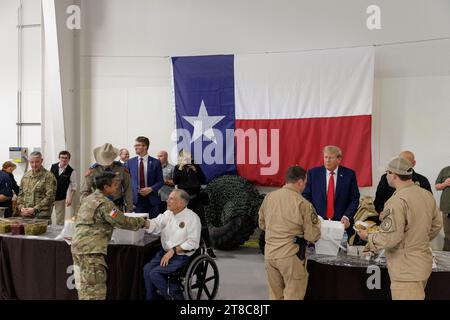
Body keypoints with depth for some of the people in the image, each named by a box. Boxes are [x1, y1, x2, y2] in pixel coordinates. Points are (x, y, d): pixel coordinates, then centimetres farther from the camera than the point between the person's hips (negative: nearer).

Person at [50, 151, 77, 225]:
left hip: (61, 199, -2)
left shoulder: (71, 172, -7)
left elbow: (73, 186, -3)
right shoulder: (52, 167, -1)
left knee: (60, 221, 4)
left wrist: (70, 198, -12)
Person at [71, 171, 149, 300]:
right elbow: (122, 221, -13)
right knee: (95, 290, -8)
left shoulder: (89, 198, 15)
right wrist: (142, 222, 1)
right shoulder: (104, 203, -13)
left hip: (78, 247, 10)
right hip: (91, 250, -10)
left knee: (84, 288, 16)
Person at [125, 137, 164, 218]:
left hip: (151, 199, -1)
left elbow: (160, 181, 2)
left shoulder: (155, 162, 0)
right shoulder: (130, 162, 7)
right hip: (137, 198, 1)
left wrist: (151, 189, -14)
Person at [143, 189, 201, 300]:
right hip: (165, 252, 7)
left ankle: (173, 296, 3)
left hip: (182, 256, -6)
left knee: (154, 273, -18)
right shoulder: (167, 214, 7)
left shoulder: (192, 218, -14)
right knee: (147, 269, -13)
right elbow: (155, 225, -6)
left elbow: (192, 242, -17)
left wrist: (173, 251, -20)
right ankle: (152, 297, 4)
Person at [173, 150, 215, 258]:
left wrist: (195, 171, -11)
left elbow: (203, 181, 0)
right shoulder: (177, 168, 5)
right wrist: (180, 168, -14)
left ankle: (208, 247, 1)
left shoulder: (196, 167, 6)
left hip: (196, 198, 0)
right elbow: (175, 181, -8)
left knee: (203, 223, -3)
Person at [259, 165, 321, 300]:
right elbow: (312, 236, -9)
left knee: (275, 296, 17)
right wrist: (317, 223, 10)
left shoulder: (268, 197, 2)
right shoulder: (303, 204, -13)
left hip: (269, 253, 5)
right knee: (293, 296, 8)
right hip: (290, 256, -5)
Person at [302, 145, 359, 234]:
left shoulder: (349, 174, 0)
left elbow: (354, 199, 1)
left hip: (341, 223, 0)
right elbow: (306, 196, 2)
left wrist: (346, 217, -13)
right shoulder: (313, 173, 1)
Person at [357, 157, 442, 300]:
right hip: (423, 260, 9)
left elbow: (390, 238, -24)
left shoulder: (398, 200, -23)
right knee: (416, 295, 21)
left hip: (406, 270, -9)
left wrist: (368, 237, -7)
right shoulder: (427, 195, 3)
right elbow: (437, 224, 15)